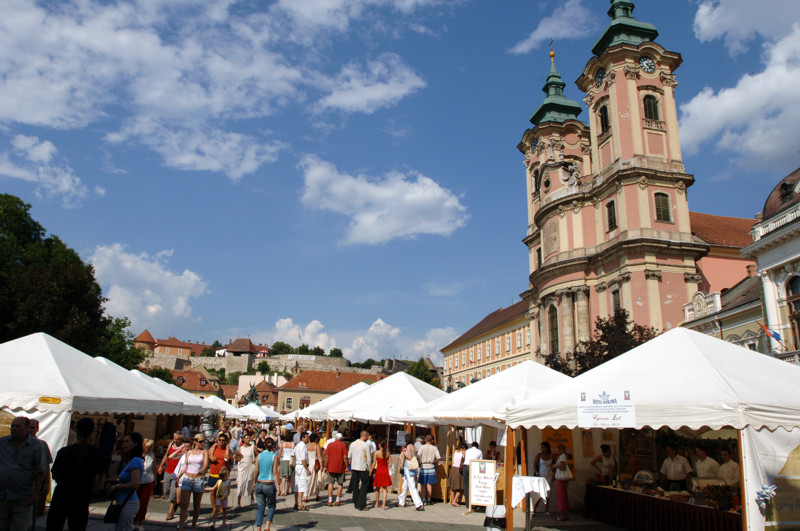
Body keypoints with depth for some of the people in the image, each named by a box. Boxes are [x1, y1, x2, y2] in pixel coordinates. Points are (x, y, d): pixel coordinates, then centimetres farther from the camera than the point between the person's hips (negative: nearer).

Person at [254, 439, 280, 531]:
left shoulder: (259, 455, 3)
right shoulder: (275, 457, -6)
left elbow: (256, 471, 3)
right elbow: (275, 472, -9)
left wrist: (255, 482, 16)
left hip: (259, 484, 3)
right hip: (269, 485, -3)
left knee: (260, 507, 13)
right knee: (271, 506, 15)